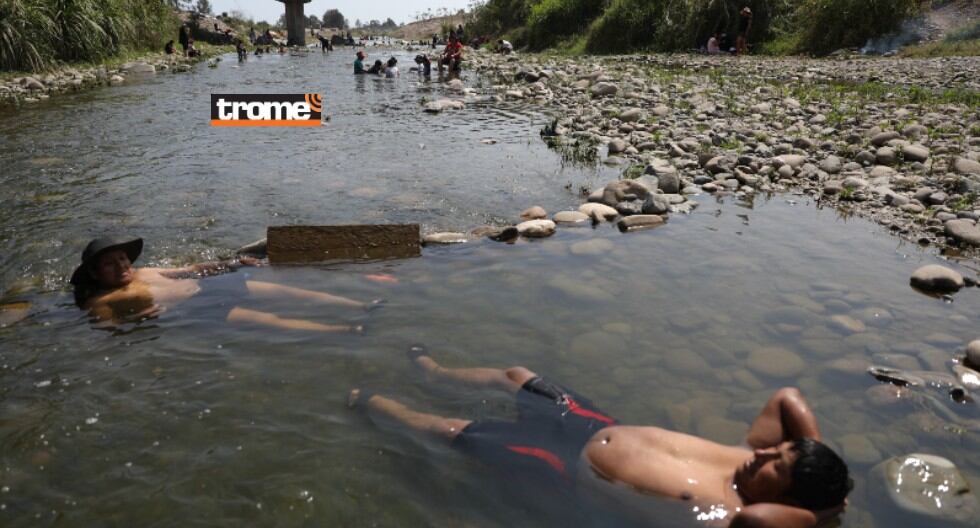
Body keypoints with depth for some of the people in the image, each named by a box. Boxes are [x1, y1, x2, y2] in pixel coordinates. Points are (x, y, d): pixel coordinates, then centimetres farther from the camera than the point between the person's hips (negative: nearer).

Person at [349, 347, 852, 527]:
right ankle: (436, 372, 53)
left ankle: (370, 401, 32)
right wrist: (818, 461, -14)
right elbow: (788, 395, -5)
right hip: (599, 428, 6)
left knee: (452, 429, 3)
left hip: (573, 463, -6)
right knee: (514, 374, 23)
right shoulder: (748, 458, -12)